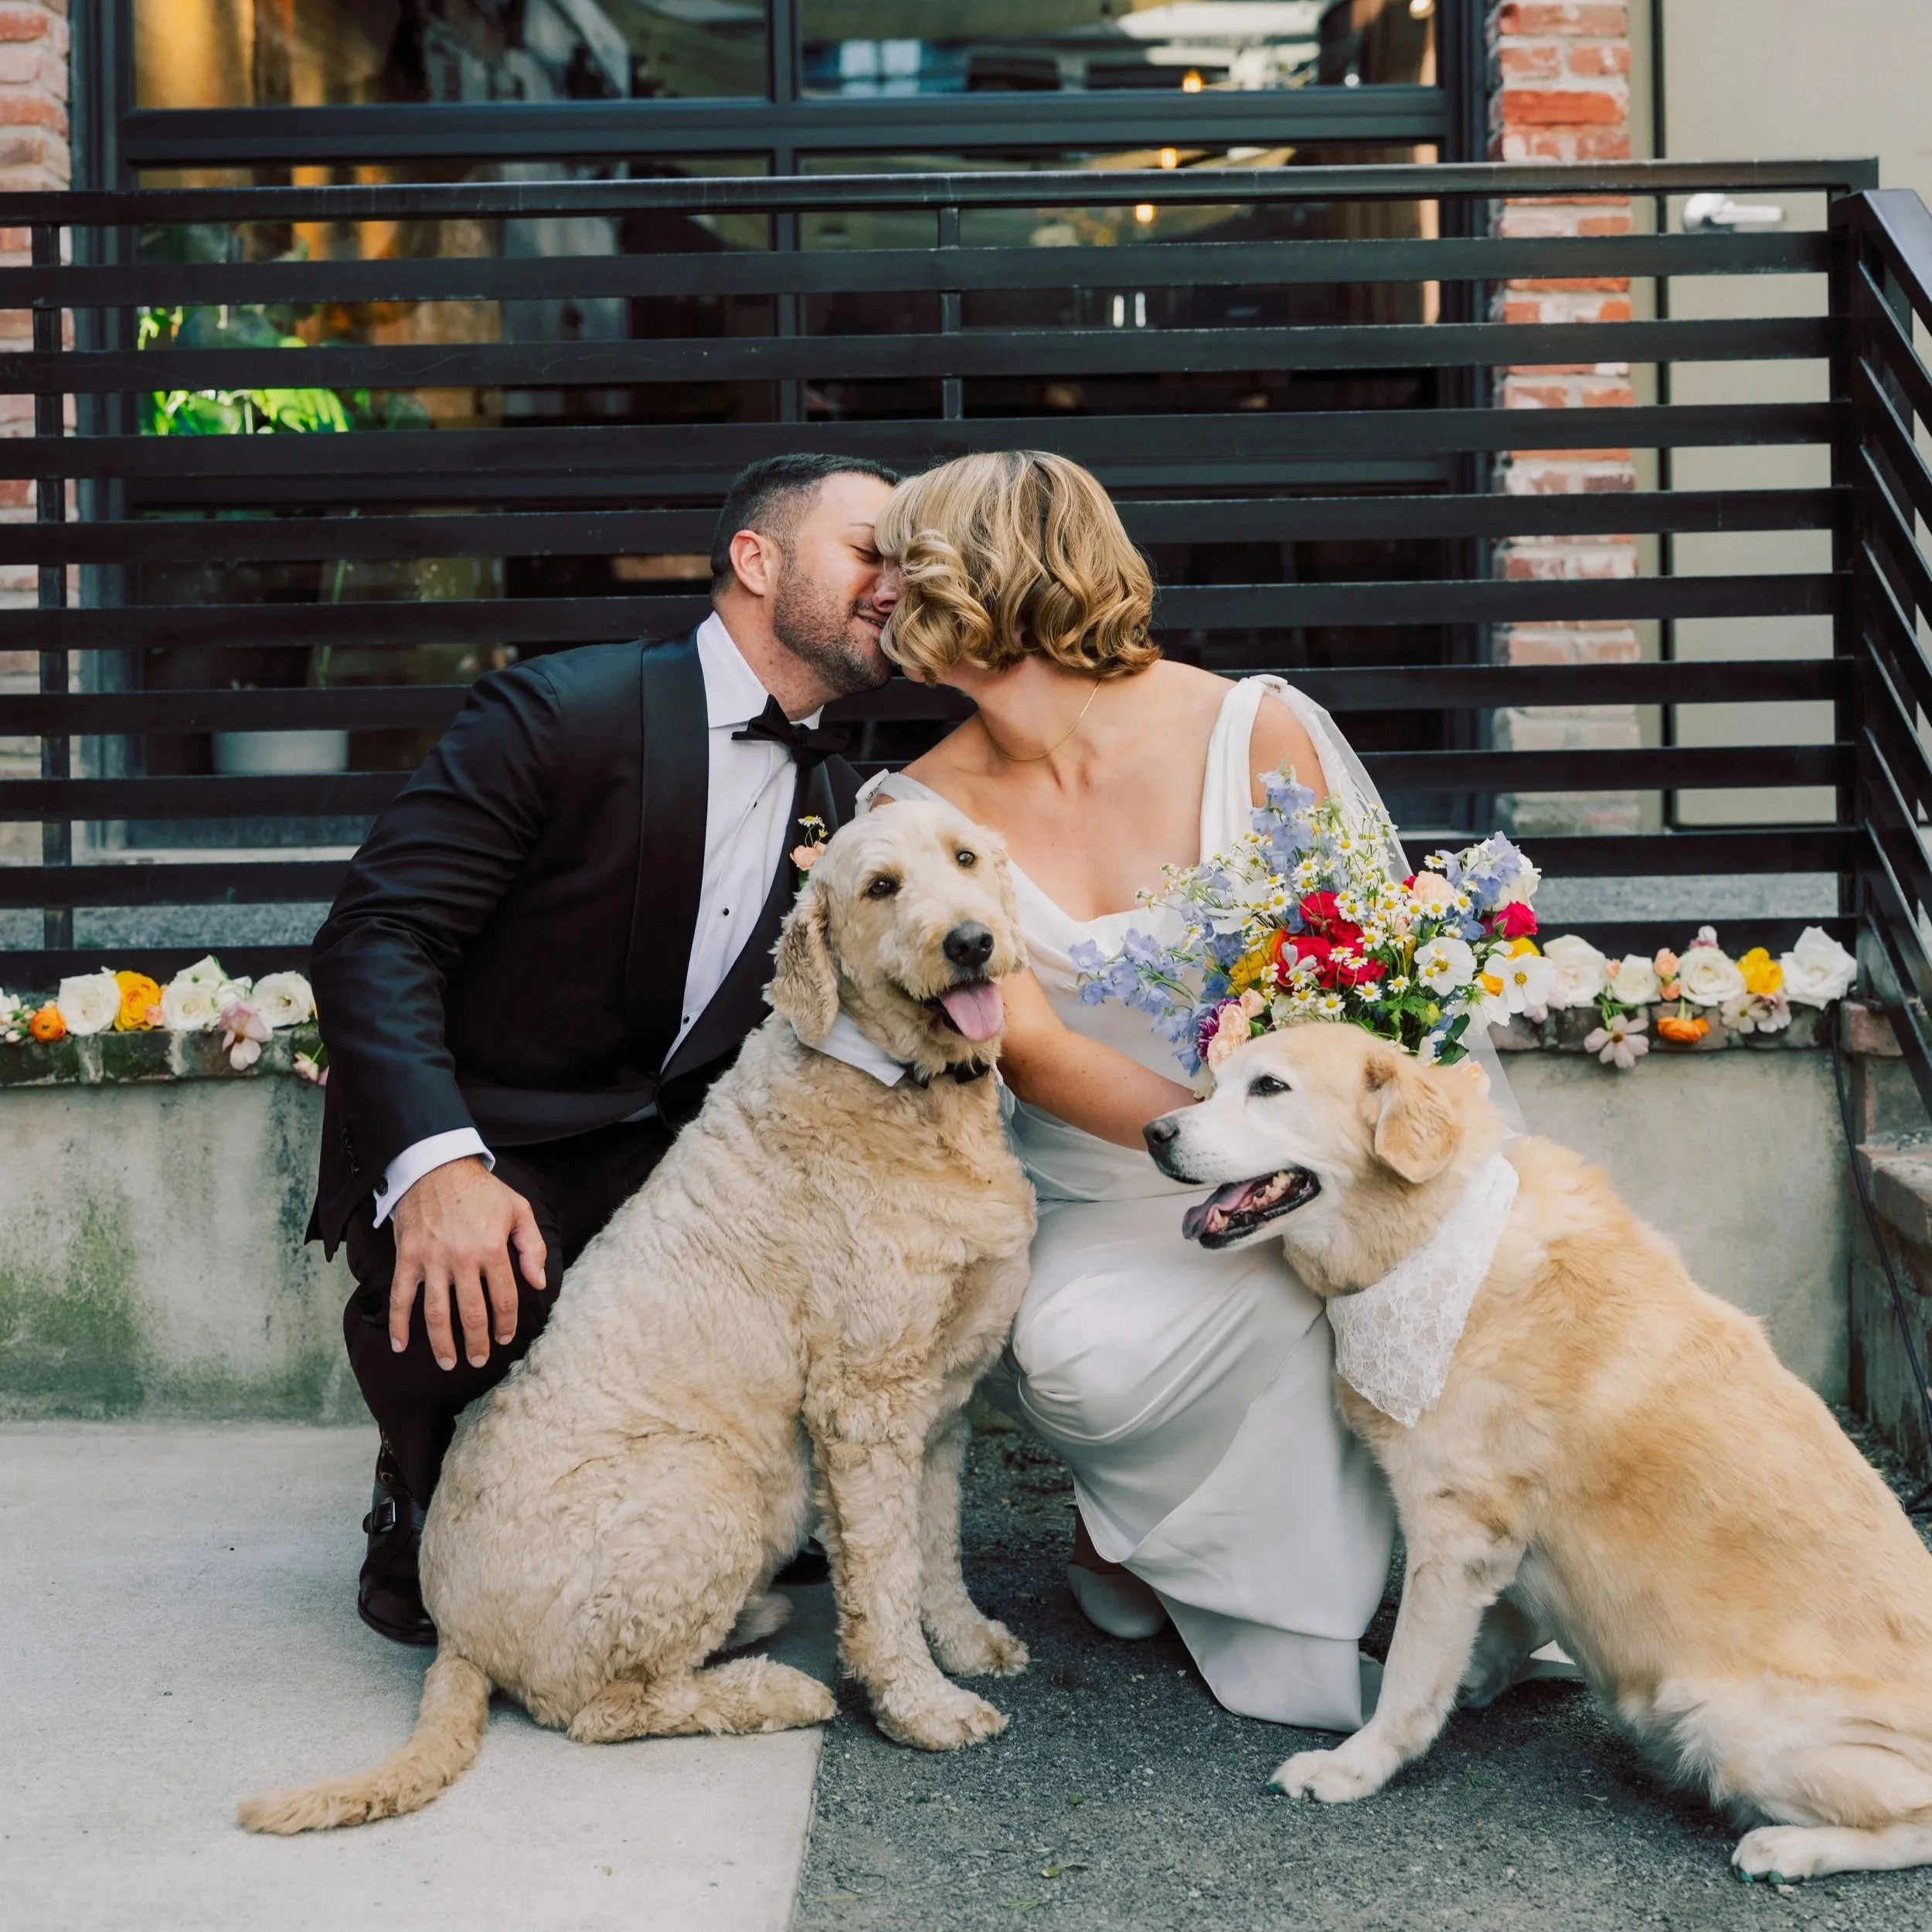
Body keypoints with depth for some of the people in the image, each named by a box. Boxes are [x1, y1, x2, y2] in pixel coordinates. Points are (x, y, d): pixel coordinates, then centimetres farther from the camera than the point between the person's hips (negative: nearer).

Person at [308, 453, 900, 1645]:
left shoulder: (838, 799, 9)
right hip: (473, 1154, -6)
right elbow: (376, 935, -21)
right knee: (475, 1300, -37)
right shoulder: (565, 711, -14)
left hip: (666, 1158, 6)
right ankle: (423, 1518, -1)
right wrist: (436, 1166, -37)